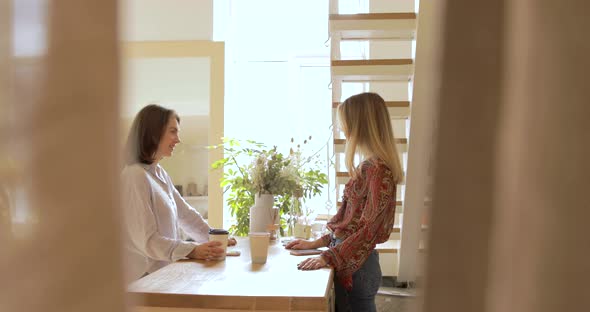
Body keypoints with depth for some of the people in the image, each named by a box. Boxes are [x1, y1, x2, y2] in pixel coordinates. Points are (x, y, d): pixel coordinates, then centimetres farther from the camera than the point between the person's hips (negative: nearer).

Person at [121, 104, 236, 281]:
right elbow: (146, 240, -19)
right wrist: (191, 251, -28)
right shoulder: (135, 176, -16)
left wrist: (215, 239, 8)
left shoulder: (161, 174, 13)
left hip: (163, 272, 8)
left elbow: (185, 213, 17)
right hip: (146, 277, -8)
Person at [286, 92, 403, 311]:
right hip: (349, 262, 8)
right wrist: (316, 243, 13)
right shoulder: (367, 166, 11)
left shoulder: (378, 170, -17)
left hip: (356, 265, -8)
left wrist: (328, 257, -21)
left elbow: (368, 229, -20)